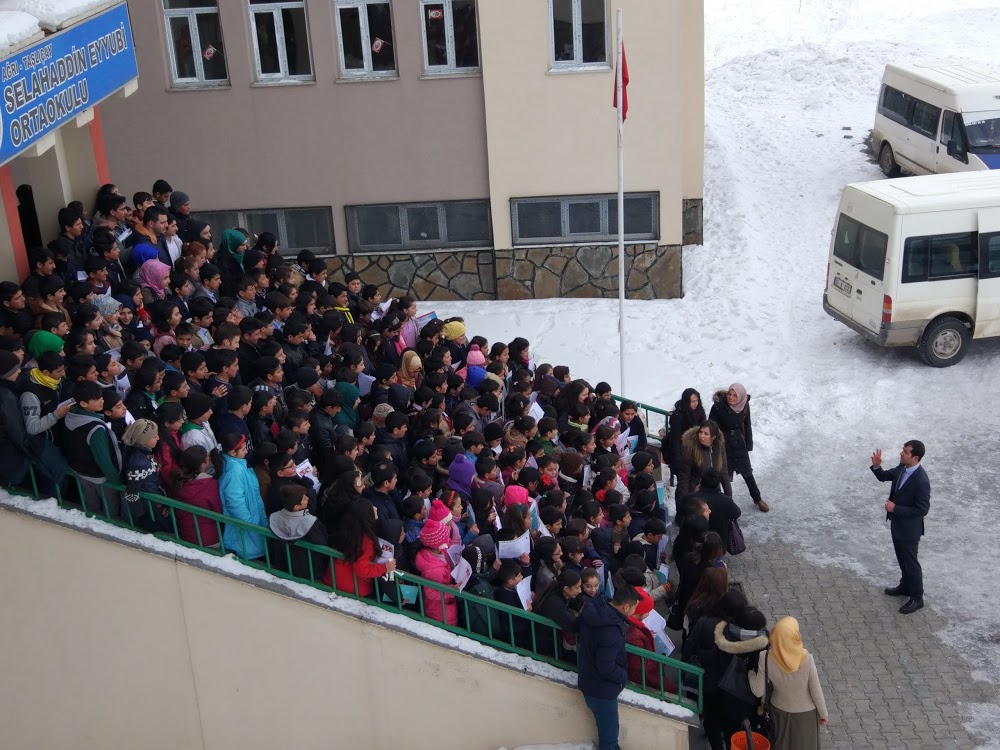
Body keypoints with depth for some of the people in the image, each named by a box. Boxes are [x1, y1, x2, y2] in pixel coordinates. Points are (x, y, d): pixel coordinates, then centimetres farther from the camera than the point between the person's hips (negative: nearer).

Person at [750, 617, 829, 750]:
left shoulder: (766, 658, -28)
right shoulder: (806, 659, -33)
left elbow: (758, 692, -16)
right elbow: (816, 691, -19)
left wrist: (751, 673, 3)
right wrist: (824, 714, -1)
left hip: (780, 710, 2)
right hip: (806, 712, -2)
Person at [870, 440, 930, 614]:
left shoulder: (921, 481, -32)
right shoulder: (902, 468, -7)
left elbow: (922, 509, -27)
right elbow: (883, 477, 8)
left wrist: (896, 508, -27)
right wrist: (876, 466, -14)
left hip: (909, 528, -8)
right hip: (897, 523, 8)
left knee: (910, 562, 9)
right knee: (902, 559, 26)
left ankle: (917, 598, 25)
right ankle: (905, 586, 46)